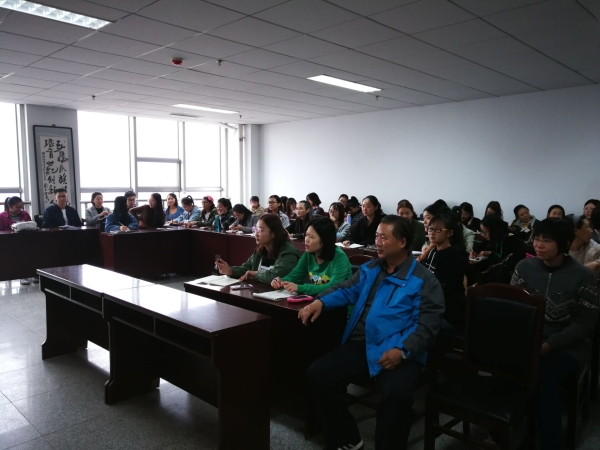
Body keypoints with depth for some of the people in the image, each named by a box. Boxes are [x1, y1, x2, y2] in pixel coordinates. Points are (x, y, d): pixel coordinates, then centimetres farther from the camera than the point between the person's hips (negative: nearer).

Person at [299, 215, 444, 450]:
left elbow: (427, 324, -10)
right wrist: (320, 301, -6)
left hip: (398, 352, -5)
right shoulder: (369, 269, 16)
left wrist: (402, 351, -25)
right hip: (360, 345, 6)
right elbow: (346, 291, 15)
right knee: (318, 374, -9)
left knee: (396, 394, -33)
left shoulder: (424, 280, -2)